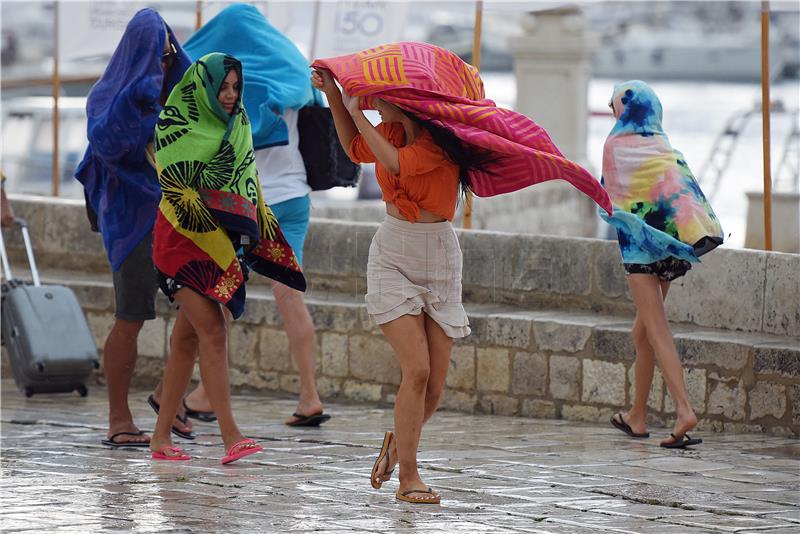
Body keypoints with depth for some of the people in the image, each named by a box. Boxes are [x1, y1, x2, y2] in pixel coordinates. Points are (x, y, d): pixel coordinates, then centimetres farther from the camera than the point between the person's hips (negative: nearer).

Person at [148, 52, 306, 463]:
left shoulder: (237, 126, 13)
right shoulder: (175, 127, -7)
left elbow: (248, 187, 18)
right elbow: (175, 186, -12)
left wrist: (253, 236, 12)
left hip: (222, 244, 6)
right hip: (184, 241, -6)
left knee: (187, 338, 7)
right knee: (213, 332, -16)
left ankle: (161, 436, 12)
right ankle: (231, 437, -23)